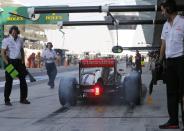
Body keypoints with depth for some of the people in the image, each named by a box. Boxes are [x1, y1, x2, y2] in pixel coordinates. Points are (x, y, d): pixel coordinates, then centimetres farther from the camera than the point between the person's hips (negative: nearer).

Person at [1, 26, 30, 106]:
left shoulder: (20, 40, 9)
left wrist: (23, 61, 9)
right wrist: (7, 63, -16)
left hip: (19, 62, 5)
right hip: (10, 62, -5)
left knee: (23, 80, 4)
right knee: (9, 81, -1)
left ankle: (23, 99, 14)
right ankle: (7, 100, 8)